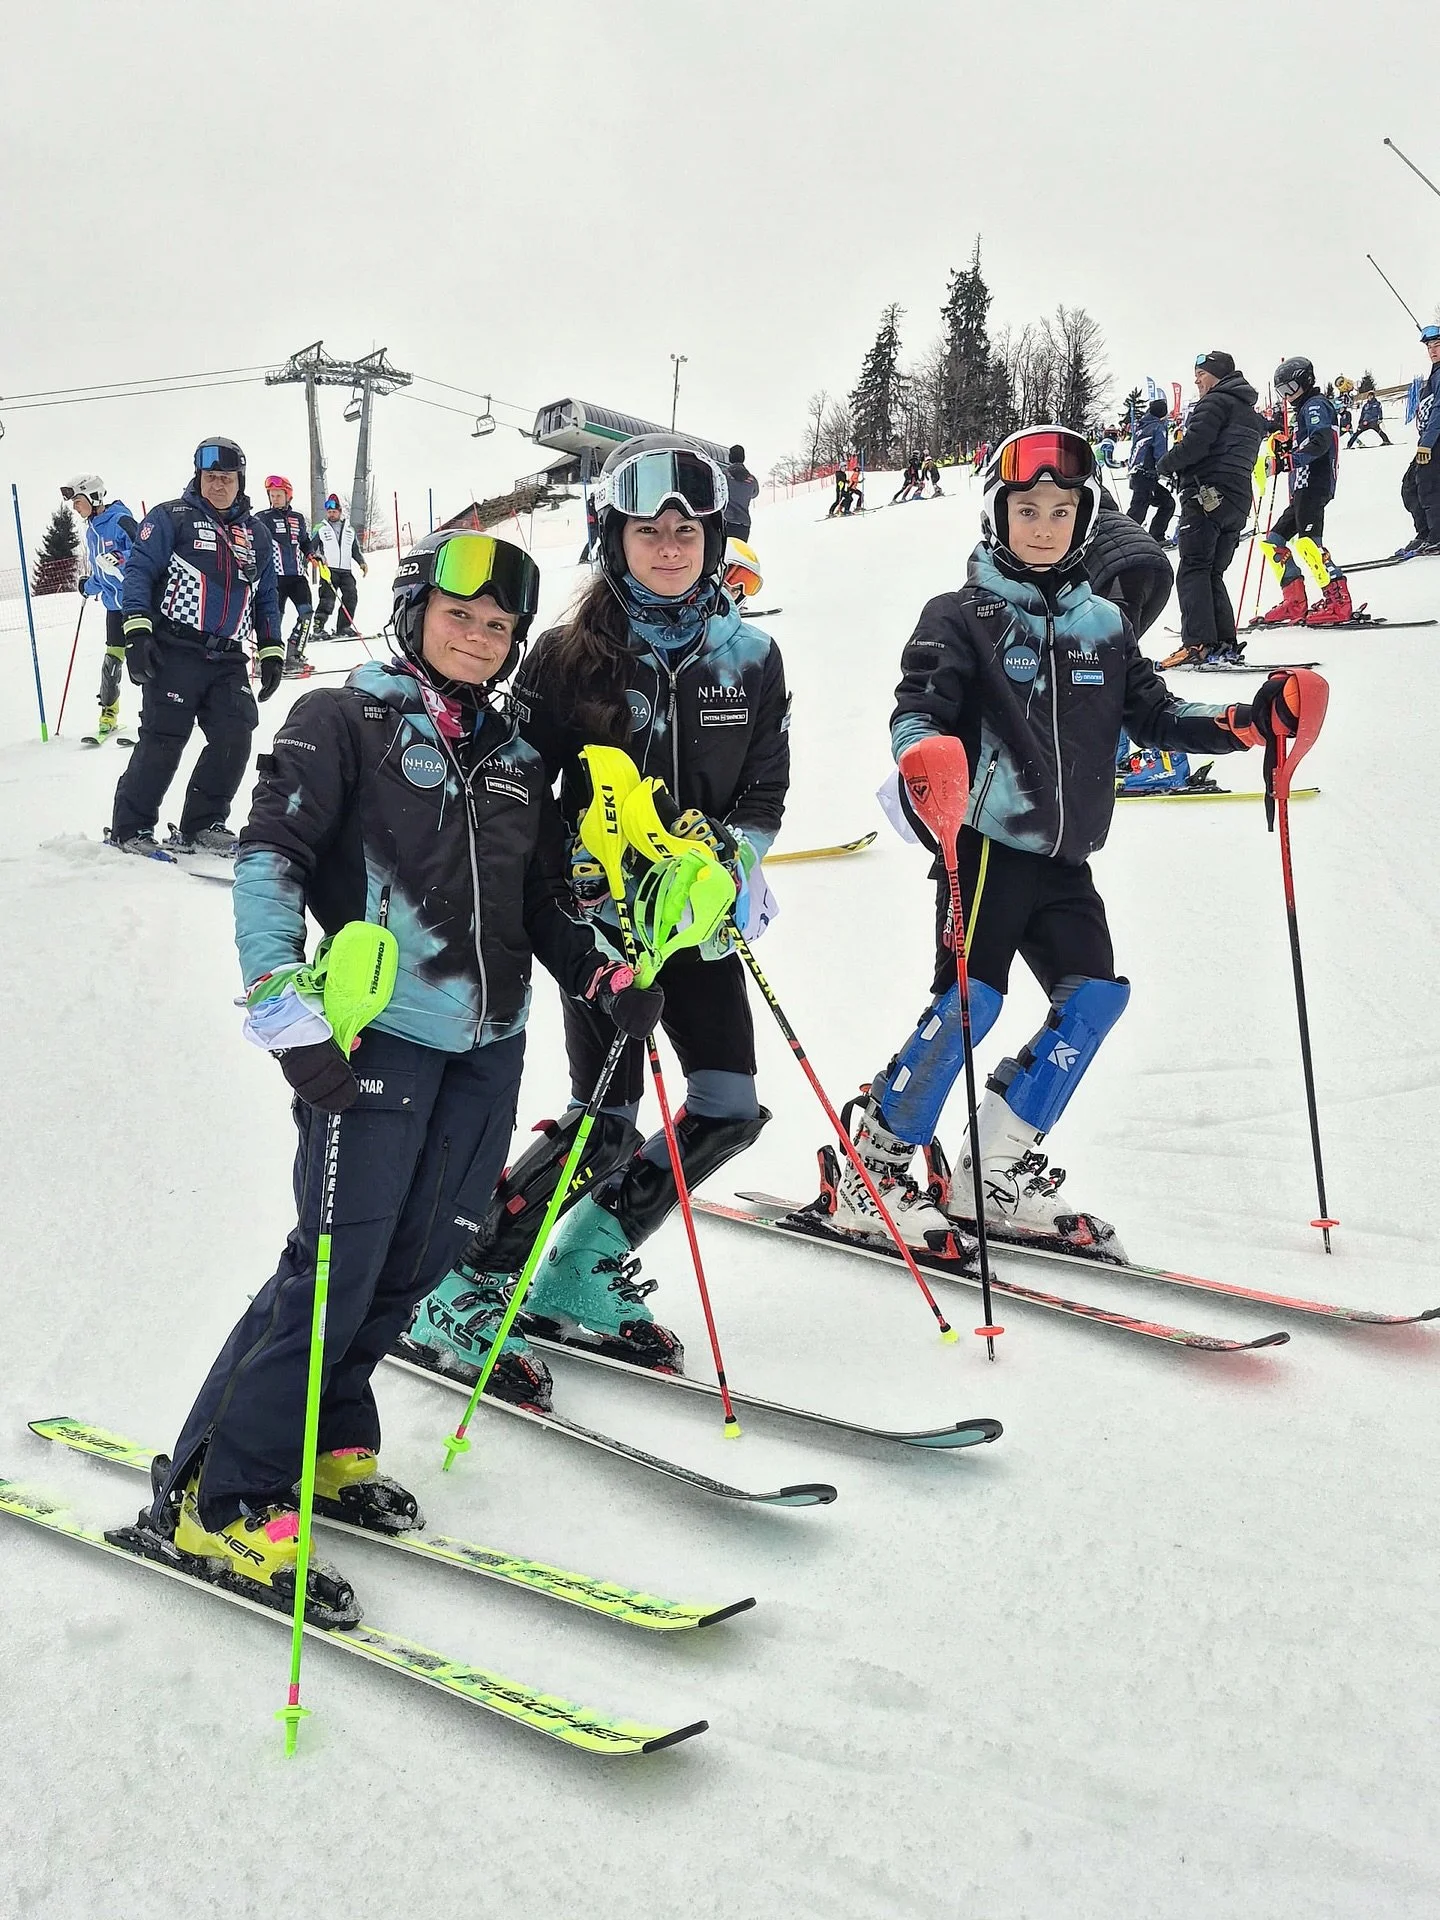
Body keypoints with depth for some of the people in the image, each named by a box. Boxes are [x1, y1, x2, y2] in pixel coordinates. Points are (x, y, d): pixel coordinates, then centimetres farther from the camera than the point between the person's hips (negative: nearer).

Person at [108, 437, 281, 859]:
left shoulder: (257, 535, 19)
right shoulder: (171, 518, 2)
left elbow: (266, 599, 25)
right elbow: (139, 569, -6)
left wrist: (271, 651, 17)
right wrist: (137, 631, -17)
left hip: (228, 659, 5)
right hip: (175, 651, -5)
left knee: (235, 738, -4)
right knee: (163, 740, -8)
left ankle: (202, 826, 11)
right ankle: (130, 829, 5)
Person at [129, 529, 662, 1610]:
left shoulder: (516, 760, 19)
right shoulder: (344, 722, 0)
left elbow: (545, 903, 25)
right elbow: (271, 858, -9)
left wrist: (602, 977, 8)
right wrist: (286, 1004, -20)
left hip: (487, 1048, 7)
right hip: (377, 1036, -6)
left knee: (416, 1262, 8)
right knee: (336, 1267, -9)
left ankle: (326, 1439, 27)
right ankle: (216, 1499, 1)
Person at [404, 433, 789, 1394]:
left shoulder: (751, 656, 4)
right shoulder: (571, 656, -5)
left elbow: (768, 790, 9)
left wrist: (735, 855, -10)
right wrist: (579, 865, -17)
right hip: (599, 913, -5)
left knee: (731, 1112, 2)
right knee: (608, 1120, -10)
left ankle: (580, 1274, 18)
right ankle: (456, 1286, 4)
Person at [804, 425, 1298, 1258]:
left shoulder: (1104, 625, 13)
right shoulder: (962, 616, -3)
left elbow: (1155, 716, 12)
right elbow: (918, 712, -12)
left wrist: (1250, 721, -3)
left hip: (1062, 856, 6)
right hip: (986, 842, -6)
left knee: (1095, 998, 0)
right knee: (969, 1002, -15)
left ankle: (1000, 1175, 11)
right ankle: (865, 1174, -1)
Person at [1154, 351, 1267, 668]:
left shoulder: (1216, 401, -3)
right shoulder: (1251, 413, 26)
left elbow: (1194, 444, -15)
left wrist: (1165, 465, 2)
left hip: (1207, 495, -9)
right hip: (1239, 500, 9)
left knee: (1193, 569, -12)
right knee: (1213, 573, 12)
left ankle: (1197, 642, -23)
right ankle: (1225, 643, 2)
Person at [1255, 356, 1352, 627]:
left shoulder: (1315, 404, -3)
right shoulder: (1301, 411, 26)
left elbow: (1322, 440, -20)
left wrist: (1292, 454, -24)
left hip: (1313, 486, -11)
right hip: (1302, 490, 11)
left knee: (1307, 542, -24)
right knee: (1272, 542, 10)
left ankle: (1339, 603, -29)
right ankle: (1295, 604, 3)